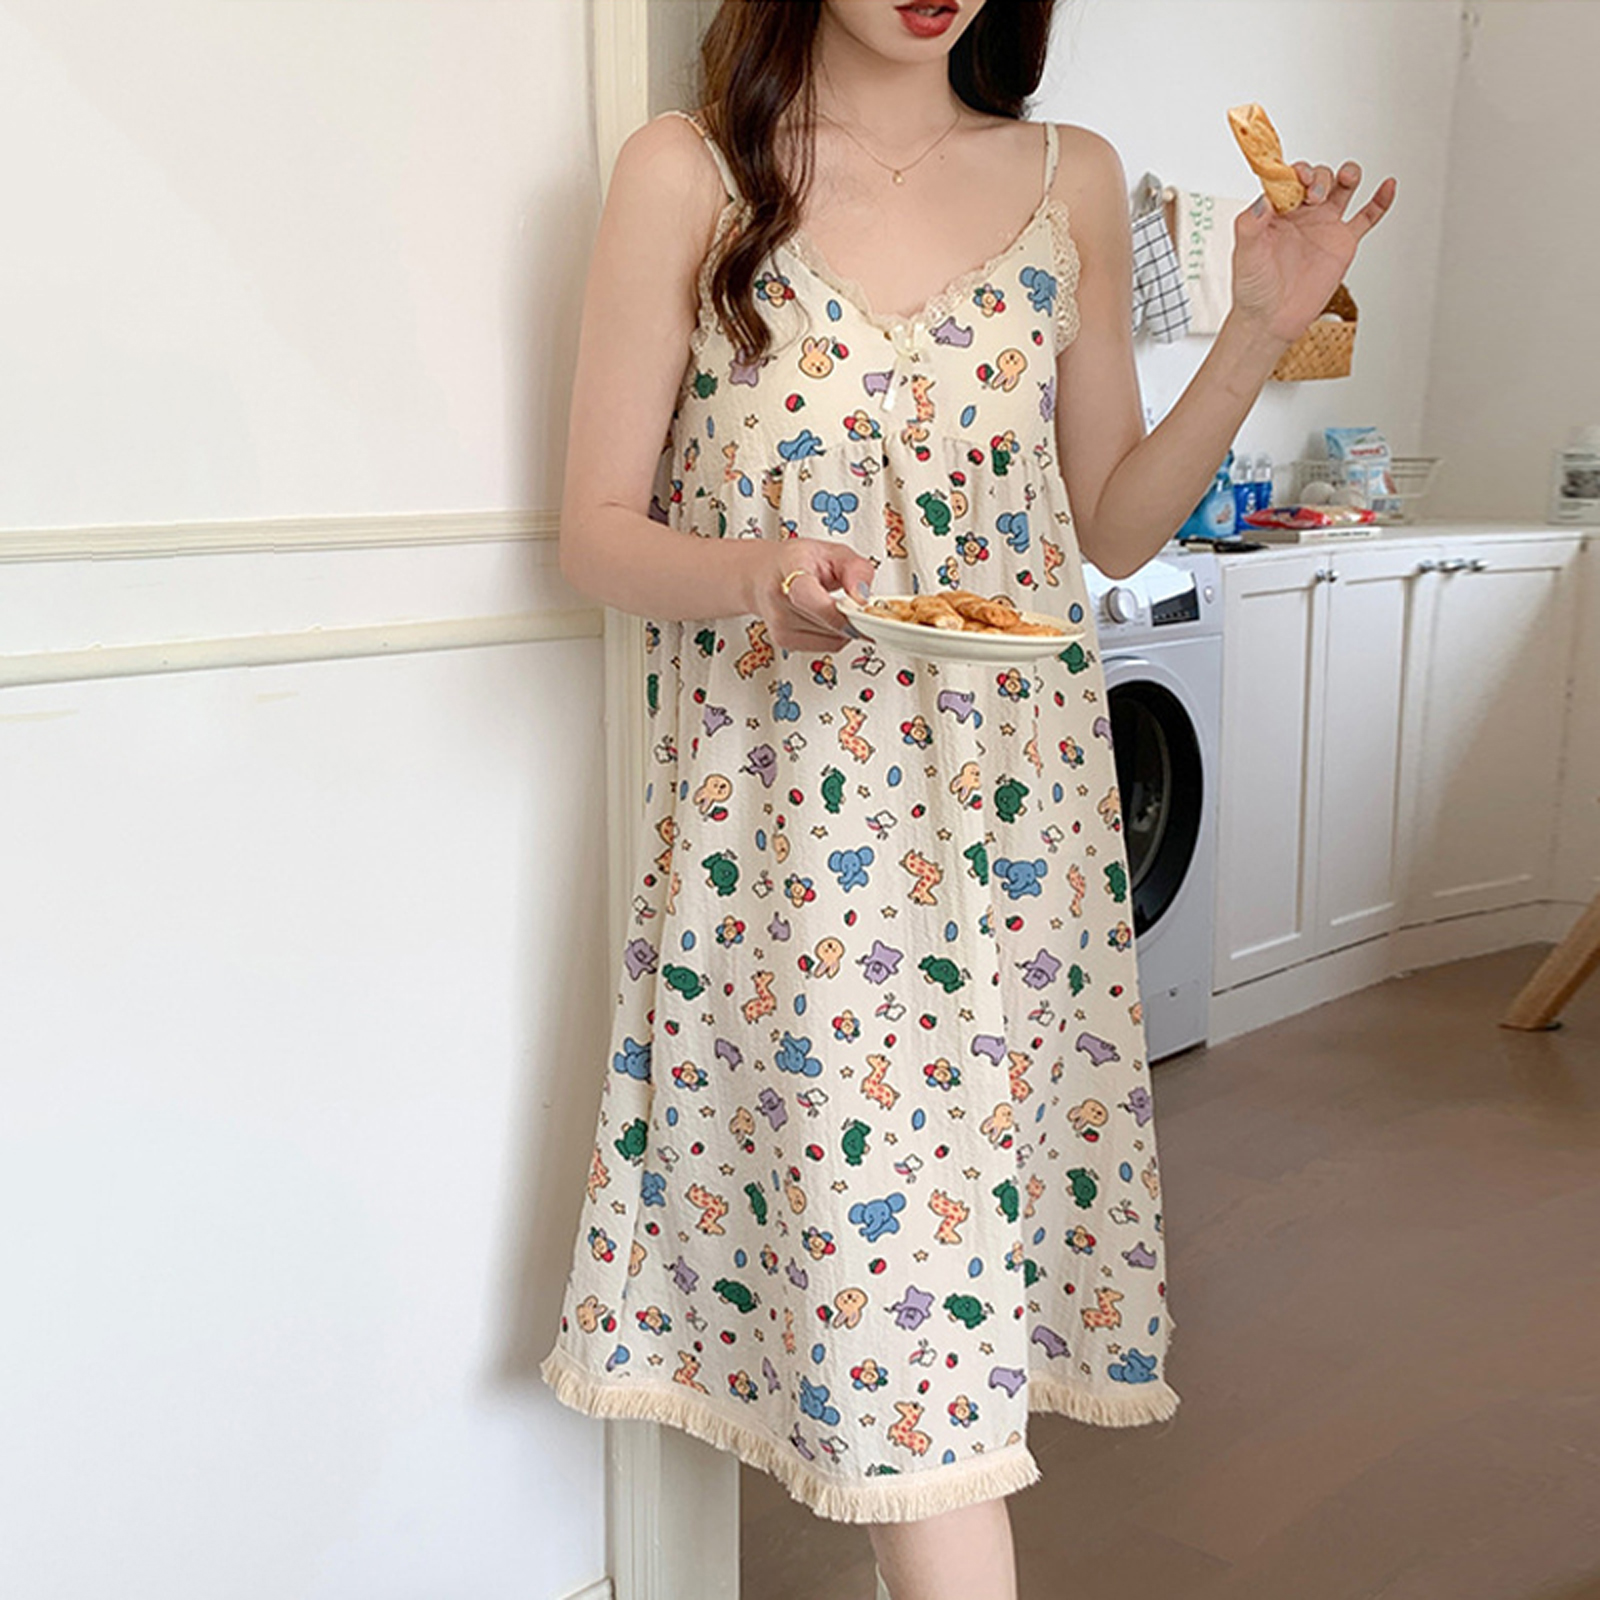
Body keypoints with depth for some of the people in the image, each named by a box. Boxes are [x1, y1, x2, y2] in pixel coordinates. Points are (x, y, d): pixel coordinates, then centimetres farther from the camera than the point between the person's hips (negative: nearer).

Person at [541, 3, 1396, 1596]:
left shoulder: (1072, 181, 9)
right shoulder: (685, 175, 0)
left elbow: (1113, 527, 12)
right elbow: (596, 530, -1)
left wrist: (1261, 330, 1)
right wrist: (751, 574, -22)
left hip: (1019, 795, 3)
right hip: (790, 814, -2)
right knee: (897, 1285, -5)